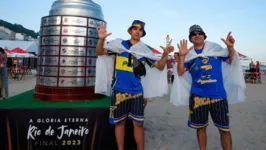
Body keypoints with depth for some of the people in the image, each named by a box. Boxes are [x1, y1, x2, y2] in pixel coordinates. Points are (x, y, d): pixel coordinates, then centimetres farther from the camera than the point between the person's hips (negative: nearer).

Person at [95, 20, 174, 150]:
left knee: (138, 123, 8)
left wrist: (165, 54, -10)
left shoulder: (145, 50, 6)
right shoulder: (119, 44, 1)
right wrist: (101, 39, -18)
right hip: (119, 90, -1)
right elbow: (99, 52, 0)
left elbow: (160, 66, 7)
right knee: (119, 122, 11)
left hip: (136, 92, 2)